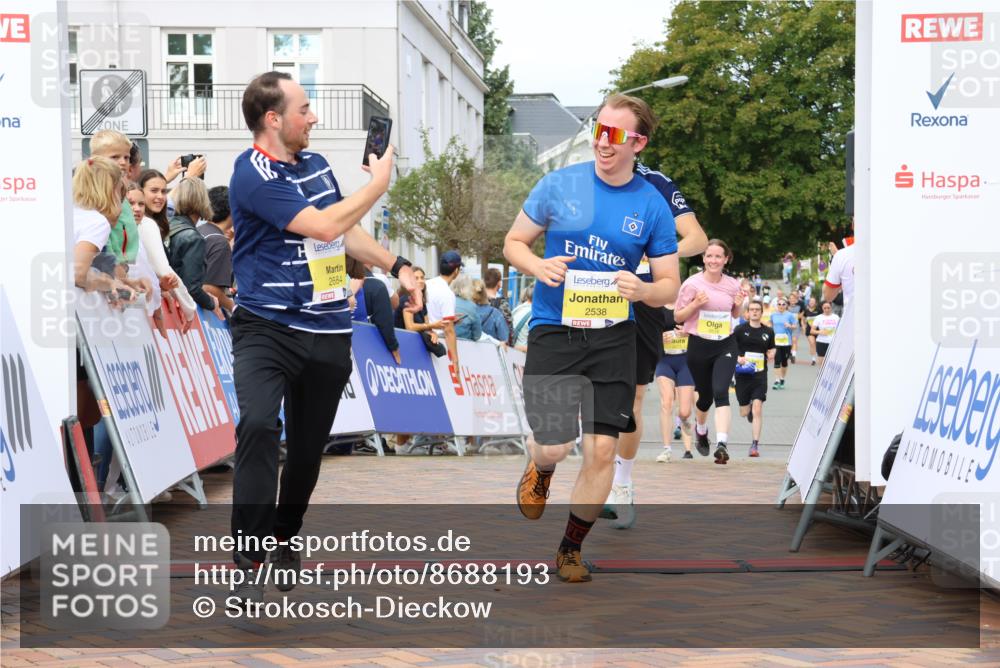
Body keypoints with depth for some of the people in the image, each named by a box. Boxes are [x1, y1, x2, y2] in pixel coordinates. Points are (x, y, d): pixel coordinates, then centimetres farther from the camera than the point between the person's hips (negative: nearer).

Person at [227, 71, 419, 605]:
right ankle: (250, 568, -25)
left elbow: (348, 232, 25)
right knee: (259, 426, -28)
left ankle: (283, 541, 37)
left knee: (308, 449, 13)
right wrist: (379, 182, -8)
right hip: (267, 326, -7)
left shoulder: (315, 163, 11)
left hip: (327, 334, 7)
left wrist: (397, 266, 19)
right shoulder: (252, 174, -14)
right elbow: (325, 226, -20)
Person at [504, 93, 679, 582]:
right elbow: (513, 243, 8)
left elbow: (669, 285, 6)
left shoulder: (653, 206, 1)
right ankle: (539, 468, 32)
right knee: (554, 447, -9)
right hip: (553, 329, -1)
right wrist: (539, 266, -14)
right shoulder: (559, 185, -1)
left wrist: (642, 289, -17)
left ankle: (571, 548, 20)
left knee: (602, 450, -3)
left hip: (613, 335, 1)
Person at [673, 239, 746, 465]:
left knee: (721, 392, -18)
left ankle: (722, 443, -25)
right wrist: (696, 304, -18)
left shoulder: (733, 285, 4)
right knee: (705, 396, 10)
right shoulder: (692, 284, -6)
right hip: (699, 346, -1)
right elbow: (677, 315, -1)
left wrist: (739, 305, -2)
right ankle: (700, 430, 43)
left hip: (725, 346, 1)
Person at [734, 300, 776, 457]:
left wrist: (771, 354, -2)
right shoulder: (740, 330, 0)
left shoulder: (768, 331, 7)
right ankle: (749, 408, 48)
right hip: (743, 373, 0)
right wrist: (737, 358, -16)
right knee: (744, 412, 9)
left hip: (760, 374, 0)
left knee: (757, 409, -14)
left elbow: (772, 348, 21)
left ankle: (755, 444, -10)